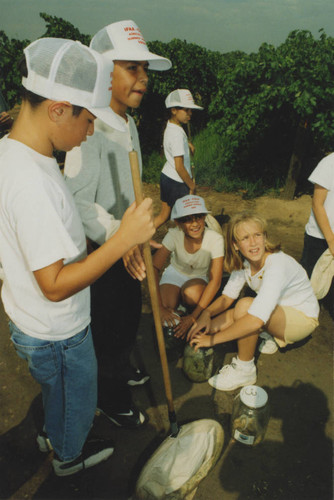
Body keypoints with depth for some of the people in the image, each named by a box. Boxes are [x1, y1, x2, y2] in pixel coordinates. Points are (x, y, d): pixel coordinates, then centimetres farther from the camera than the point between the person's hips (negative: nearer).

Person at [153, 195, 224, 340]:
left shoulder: (215, 239, -28)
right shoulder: (174, 235, -26)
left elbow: (215, 281, -27)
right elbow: (154, 268, -28)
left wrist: (194, 317, -31)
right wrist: (159, 307, -36)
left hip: (200, 278, -1)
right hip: (175, 273, 1)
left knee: (191, 293, -35)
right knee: (167, 308, -23)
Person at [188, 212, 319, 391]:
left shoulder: (277, 266, -34)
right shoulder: (244, 262, -11)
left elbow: (256, 320, -42)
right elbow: (228, 296, -2)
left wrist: (213, 339, -35)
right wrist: (207, 313, -23)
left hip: (302, 318, -7)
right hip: (275, 312, 7)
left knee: (245, 305, -36)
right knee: (207, 326, -11)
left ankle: (244, 370, -15)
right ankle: (269, 336, 8)